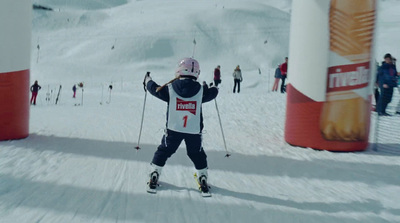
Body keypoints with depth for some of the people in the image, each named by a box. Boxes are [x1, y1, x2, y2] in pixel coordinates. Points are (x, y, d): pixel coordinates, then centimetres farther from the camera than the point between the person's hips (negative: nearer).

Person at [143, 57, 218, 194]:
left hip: (173, 129, 0)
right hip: (194, 131, 1)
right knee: (197, 154, 20)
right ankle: (203, 179, 24)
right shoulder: (201, 90, -7)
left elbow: (155, 89, 8)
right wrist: (214, 88, 39)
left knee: (163, 151, 18)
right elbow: (213, 93, 13)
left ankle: (154, 177, 21)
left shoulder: (170, 88, -9)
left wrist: (147, 80, 30)